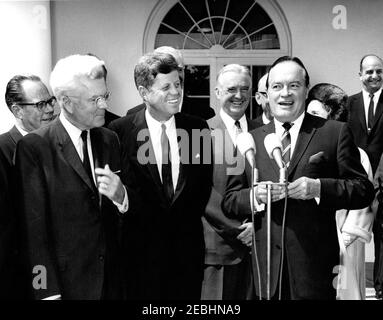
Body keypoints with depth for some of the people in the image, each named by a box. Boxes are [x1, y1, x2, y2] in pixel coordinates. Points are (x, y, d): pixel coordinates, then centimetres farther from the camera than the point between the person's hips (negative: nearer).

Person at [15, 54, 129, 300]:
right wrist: (48, 292, -15)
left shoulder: (109, 139, 4)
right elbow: (35, 227, -13)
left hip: (110, 279, 5)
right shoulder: (34, 147, -12)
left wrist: (120, 196, -13)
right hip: (65, 282, -5)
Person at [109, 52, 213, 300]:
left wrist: (191, 222, 4)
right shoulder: (120, 131, -9)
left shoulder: (198, 127, 1)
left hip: (188, 249, 3)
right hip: (142, 250, -2)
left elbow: (206, 185, 8)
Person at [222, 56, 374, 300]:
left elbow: (364, 189, -2)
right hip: (266, 266, 2)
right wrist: (255, 195, -12)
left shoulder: (335, 132, 1)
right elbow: (229, 201, 8)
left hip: (315, 265, -2)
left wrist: (318, 188, -17)